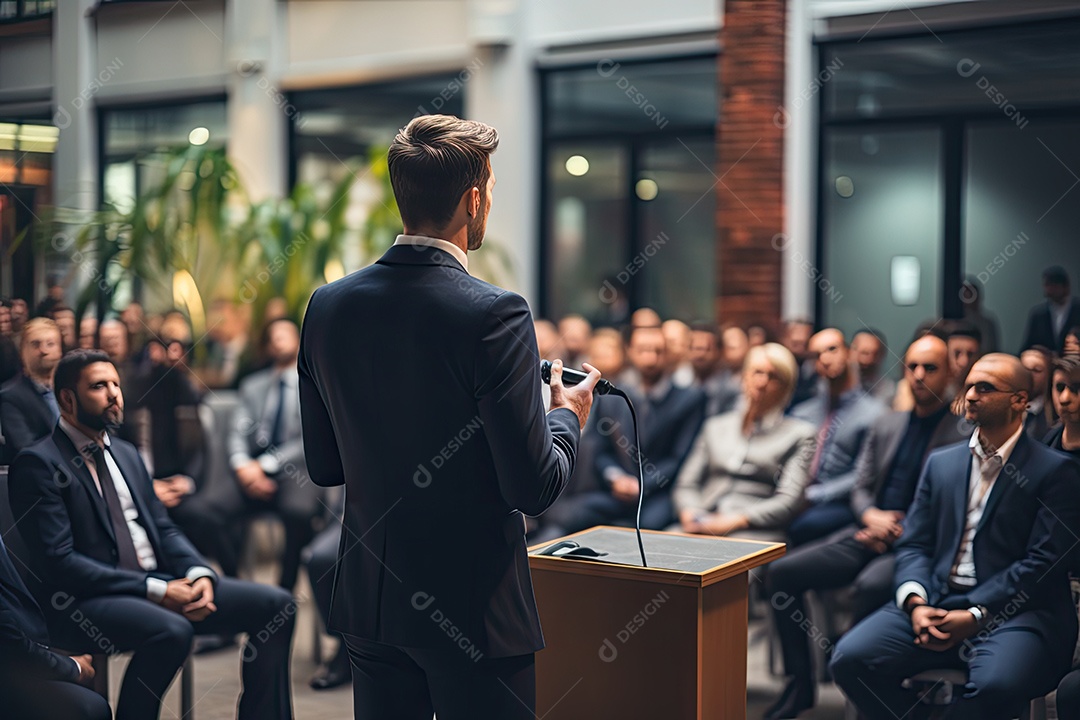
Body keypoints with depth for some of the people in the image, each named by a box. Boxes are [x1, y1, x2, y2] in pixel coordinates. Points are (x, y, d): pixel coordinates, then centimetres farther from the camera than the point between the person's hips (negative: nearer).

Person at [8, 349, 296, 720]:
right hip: (86, 600, -7)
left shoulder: (126, 453, 19)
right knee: (172, 631, -38)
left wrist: (199, 574, -6)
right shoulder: (37, 464, -6)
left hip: (160, 582, 7)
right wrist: (156, 591, -18)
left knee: (276, 605, -8)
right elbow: (57, 561, -14)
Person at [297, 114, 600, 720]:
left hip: (368, 601, 6)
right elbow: (533, 488, -17)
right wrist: (567, 417, 2)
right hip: (475, 604, -5)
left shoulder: (327, 307, -1)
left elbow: (323, 467, 8)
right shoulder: (495, 315, -19)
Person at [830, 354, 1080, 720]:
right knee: (850, 658, -20)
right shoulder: (940, 462, 17)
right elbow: (913, 545, 11)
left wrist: (975, 616, -14)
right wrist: (915, 603, -9)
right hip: (934, 604, 4)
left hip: (1014, 613, -4)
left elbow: (1045, 561, -7)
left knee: (996, 684, -36)